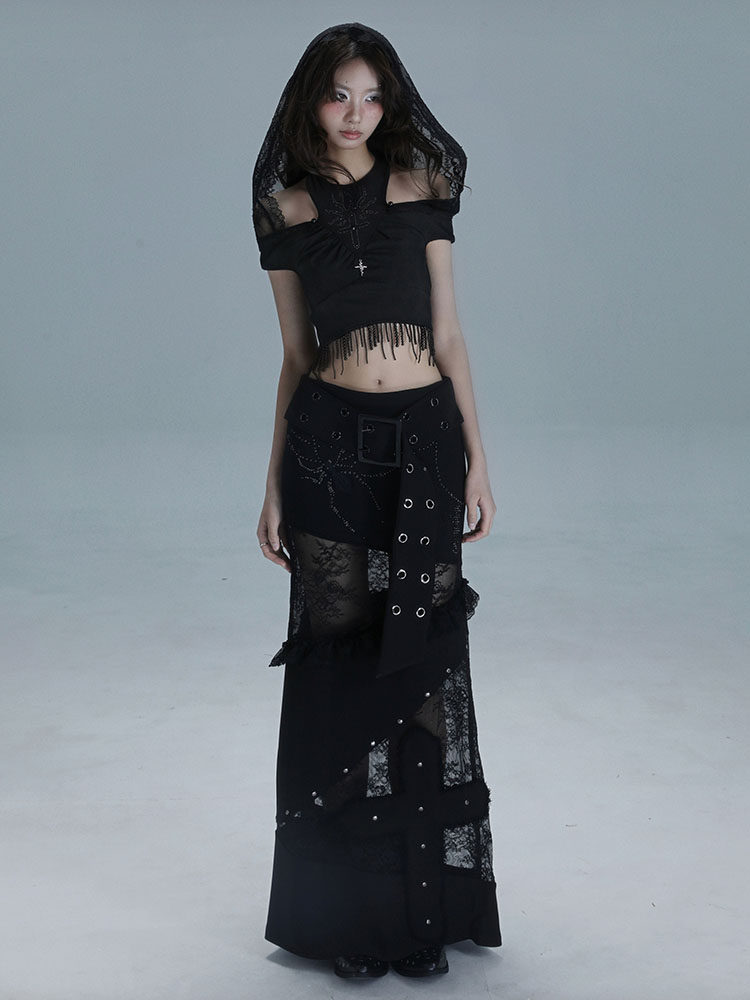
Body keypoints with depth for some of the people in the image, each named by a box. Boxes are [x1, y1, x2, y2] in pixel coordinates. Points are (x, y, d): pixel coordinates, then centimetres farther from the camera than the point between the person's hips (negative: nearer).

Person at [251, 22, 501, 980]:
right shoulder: (286, 206, 6)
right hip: (330, 440, 0)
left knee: (423, 660, 4)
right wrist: (273, 484, 6)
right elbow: (294, 355, 9)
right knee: (342, 664, 3)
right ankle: (350, 910, 17)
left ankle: (428, 902, 18)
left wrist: (478, 460, 0)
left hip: (425, 436, 0)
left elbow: (448, 335, 5)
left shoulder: (419, 187, 6)